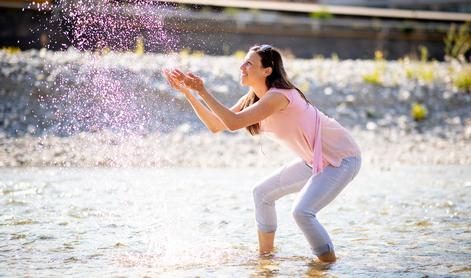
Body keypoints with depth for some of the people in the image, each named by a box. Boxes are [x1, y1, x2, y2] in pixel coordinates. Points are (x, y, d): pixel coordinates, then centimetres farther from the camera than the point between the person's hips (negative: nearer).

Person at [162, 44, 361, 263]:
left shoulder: (278, 96, -26)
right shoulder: (251, 99, 3)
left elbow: (233, 123, -34)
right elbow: (215, 125, 2)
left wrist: (202, 91, -30)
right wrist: (187, 91, -5)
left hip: (343, 158, -10)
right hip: (316, 160, 10)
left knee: (302, 211, -24)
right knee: (263, 193, 12)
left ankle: (330, 266, -6)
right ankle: (265, 255, 25)